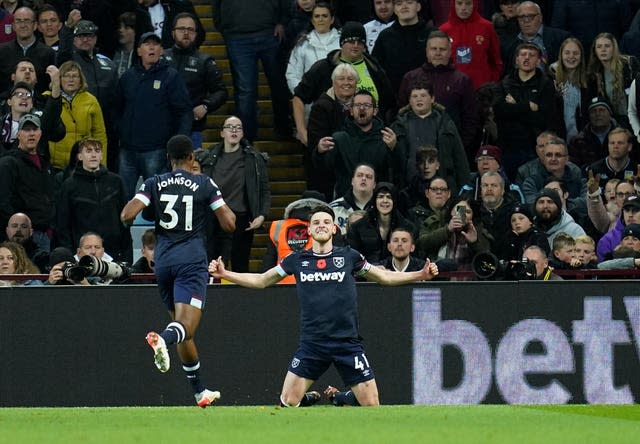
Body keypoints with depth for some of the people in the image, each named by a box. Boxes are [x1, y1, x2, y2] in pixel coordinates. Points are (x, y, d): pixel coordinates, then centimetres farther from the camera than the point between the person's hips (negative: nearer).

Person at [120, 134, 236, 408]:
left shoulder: (154, 184, 7)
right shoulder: (204, 184, 2)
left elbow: (126, 215, -5)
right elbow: (229, 224, 0)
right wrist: (225, 207, 22)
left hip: (163, 260, 4)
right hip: (192, 260, -4)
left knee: (182, 325, 16)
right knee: (187, 327, -15)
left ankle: (199, 392, 21)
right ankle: (162, 339, -51)